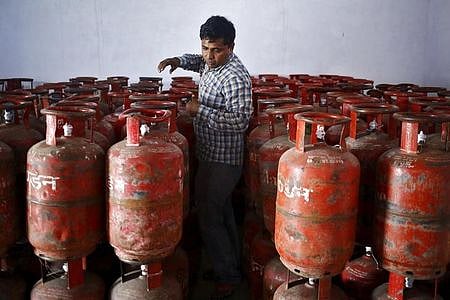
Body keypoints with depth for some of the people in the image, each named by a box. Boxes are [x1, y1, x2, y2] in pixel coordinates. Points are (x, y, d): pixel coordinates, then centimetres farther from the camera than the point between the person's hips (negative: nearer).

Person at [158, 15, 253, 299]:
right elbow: (197, 61, 29)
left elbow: (241, 120, -27)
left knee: (209, 217, -3)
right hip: (212, 155, 10)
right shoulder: (212, 63, 6)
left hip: (222, 160, -10)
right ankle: (231, 267, 34)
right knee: (222, 213, 19)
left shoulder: (235, 77, -22)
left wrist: (201, 110, -25)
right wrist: (178, 60, 9)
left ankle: (228, 277, 12)